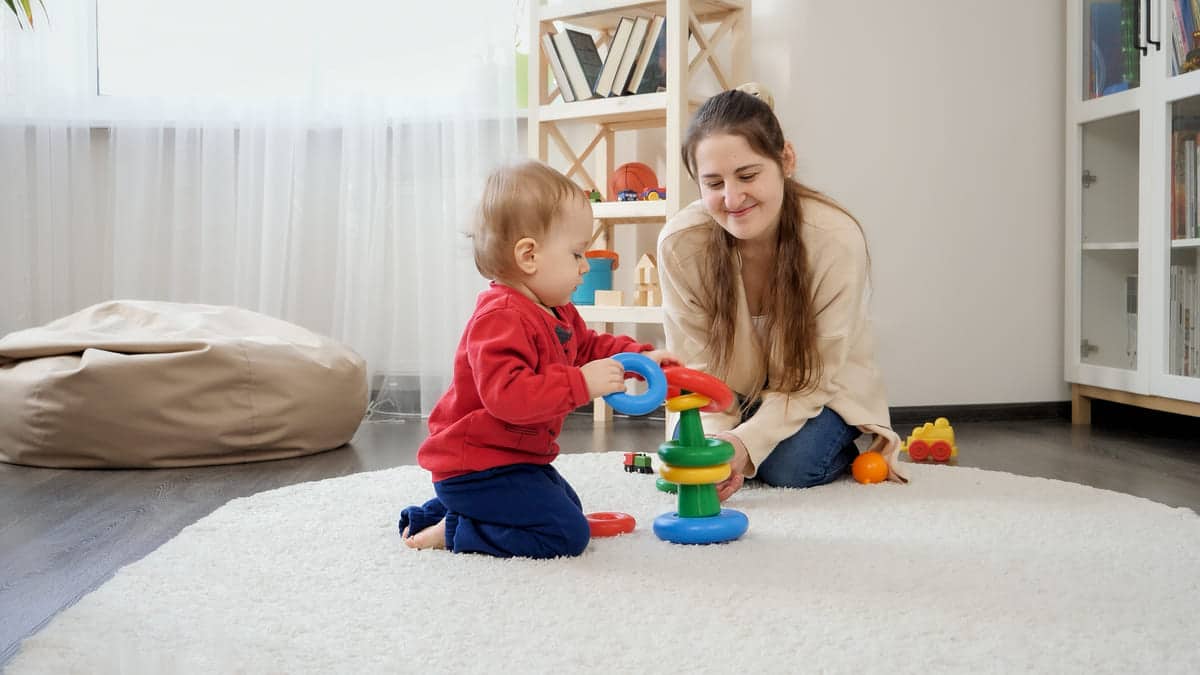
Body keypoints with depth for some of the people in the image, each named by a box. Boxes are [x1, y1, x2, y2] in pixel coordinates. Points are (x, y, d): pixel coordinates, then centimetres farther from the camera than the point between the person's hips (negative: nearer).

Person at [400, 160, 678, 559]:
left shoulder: (556, 314, 6)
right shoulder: (500, 318, -28)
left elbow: (589, 346, 23)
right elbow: (507, 395, -38)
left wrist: (640, 357, 8)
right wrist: (582, 383, -37)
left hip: (517, 458, 11)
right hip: (477, 464, -11)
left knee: (567, 505, 31)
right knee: (566, 533, -15)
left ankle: (436, 512, 23)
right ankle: (451, 532, -5)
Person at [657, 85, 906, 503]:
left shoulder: (838, 240, -32)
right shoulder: (679, 243, -28)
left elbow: (813, 377, -24)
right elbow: (697, 366, -17)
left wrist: (748, 442, -39)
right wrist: (715, 439, -36)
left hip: (820, 392, -2)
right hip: (733, 389, 2)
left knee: (789, 467, -26)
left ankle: (847, 447, 7)